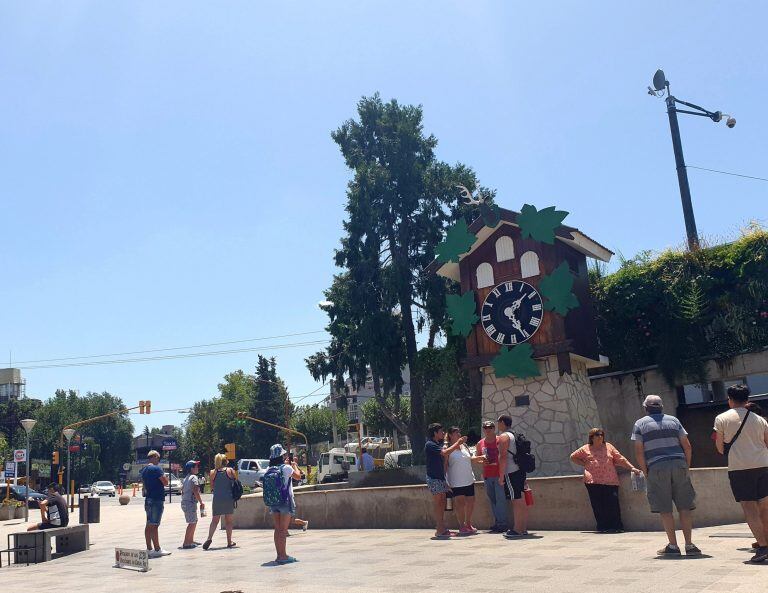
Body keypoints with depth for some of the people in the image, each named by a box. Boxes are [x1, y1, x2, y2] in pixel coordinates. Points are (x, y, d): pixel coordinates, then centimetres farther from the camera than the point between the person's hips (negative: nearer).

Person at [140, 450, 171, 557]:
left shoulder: (144, 469, 13)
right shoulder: (156, 469, -14)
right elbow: (165, 482, -12)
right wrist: (163, 475, 2)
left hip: (148, 499, 9)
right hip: (157, 500, -9)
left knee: (149, 525, 11)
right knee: (154, 525, -8)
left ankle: (149, 549, 15)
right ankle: (157, 550, -5)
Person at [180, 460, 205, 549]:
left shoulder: (186, 478, 16)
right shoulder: (194, 477, -12)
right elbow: (196, 492, -20)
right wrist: (201, 502, -14)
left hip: (184, 502, 9)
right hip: (191, 503, -9)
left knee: (194, 521, 19)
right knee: (192, 523, -5)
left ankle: (191, 540, 25)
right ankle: (186, 543, -6)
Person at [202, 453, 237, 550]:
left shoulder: (213, 472, 1)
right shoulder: (230, 471, -2)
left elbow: (211, 488, 5)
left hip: (217, 499, 0)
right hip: (229, 499, 0)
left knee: (214, 520, 7)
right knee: (228, 521, 10)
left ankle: (209, 538, -14)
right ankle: (229, 542, 14)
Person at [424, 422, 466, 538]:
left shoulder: (438, 445, 19)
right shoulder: (430, 445, -13)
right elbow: (445, 453, -23)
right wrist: (457, 443, -17)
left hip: (441, 477, 9)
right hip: (434, 478, -9)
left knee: (442, 502, 9)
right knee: (437, 502, -9)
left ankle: (442, 528, 13)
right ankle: (439, 530, -8)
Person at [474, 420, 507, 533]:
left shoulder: (500, 441, -4)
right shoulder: (480, 444, 10)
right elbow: (477, 459, 19)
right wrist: (482, 462, -4)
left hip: (499, 475, -5)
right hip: (487, 476, 5)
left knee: (500, 499, -7)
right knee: (492, 500, 8)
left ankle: (502, 524, -3)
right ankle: (497, 522, 16)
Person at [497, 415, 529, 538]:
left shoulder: (503, 437, -9)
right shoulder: (515, 435, 18)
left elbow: (503, 457, -17)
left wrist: (501, 476, -15)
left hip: (511, 473, -9)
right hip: (520, 471, 9)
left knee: (516, 501, -7)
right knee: (521, 501, 11)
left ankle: (517, 530, -4)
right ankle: (523, 528, 16)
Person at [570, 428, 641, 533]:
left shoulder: (609, 447, 16)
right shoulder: (585, 449, 12)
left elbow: (620, 459, 13)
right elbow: (573, 457, 22)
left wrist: (632, 468, 3)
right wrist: (585, 464, 9)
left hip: (610, 481, 1)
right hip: (593, 481, -1)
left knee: (613, 503, -7)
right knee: (598, 505, -4)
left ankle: (616, 526, -1)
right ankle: (603, 527, 2)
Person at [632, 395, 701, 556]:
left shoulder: (640, 424, 6)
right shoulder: (673, 420, 14)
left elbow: (639, 452, -2)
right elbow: (687, 446, 8)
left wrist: (646, 472, 4)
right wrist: (687, 467, 14)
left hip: (656, 468, -2)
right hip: (679, 464, 2)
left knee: (665, 509, 3)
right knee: (685, 507, 7)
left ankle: (673, 545, 4)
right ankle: (689, 545, 5)